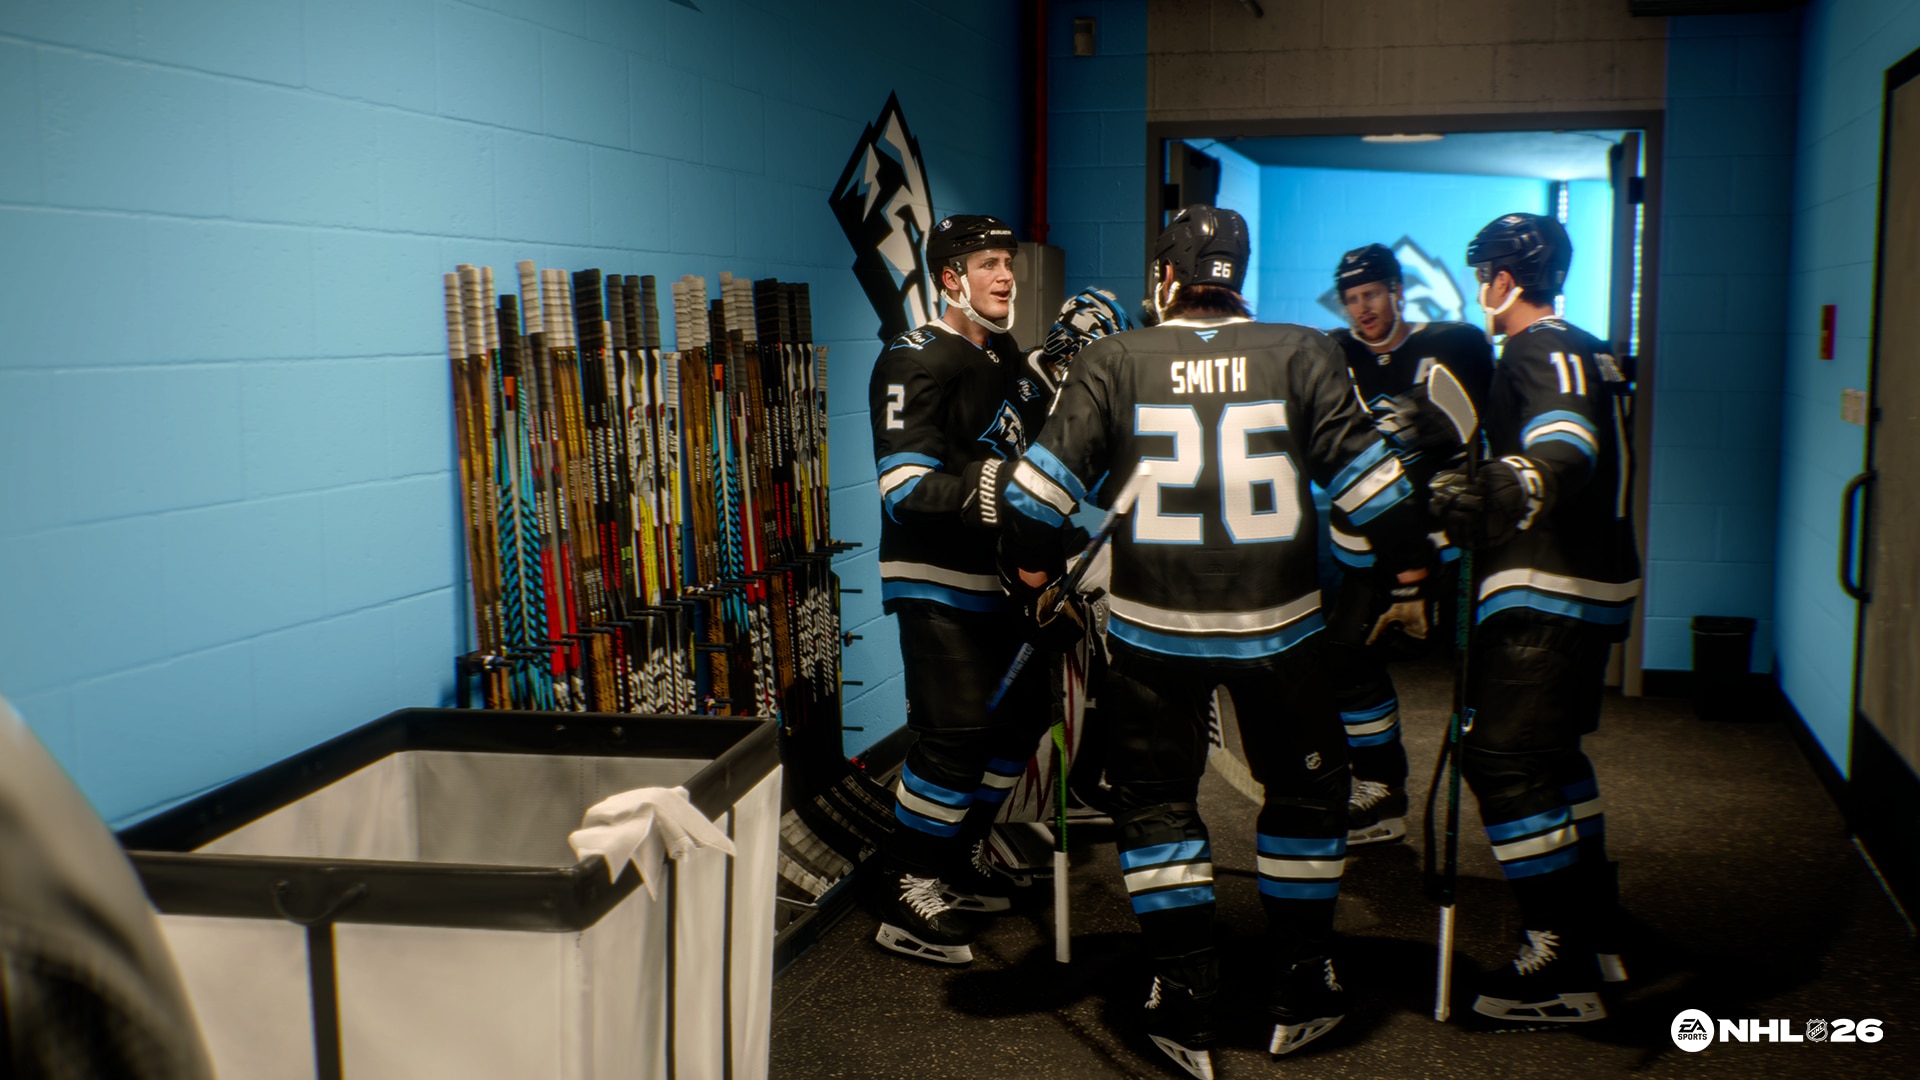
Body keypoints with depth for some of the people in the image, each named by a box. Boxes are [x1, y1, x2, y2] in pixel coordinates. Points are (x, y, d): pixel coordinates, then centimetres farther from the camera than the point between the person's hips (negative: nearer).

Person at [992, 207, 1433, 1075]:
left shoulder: (1113, 361, -1)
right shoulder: (1302, 354, -1)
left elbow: (1042, 481, -2)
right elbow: (1363, 472, 0)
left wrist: (1037, 560, 16)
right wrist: (1412, 563, 15)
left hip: (1153, 622, 0)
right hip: (1275, 623, 1)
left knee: (1154, 797, 14)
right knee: (1308, 787, 19)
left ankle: (1186, 1002, 12)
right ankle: (1299, 991, 25)